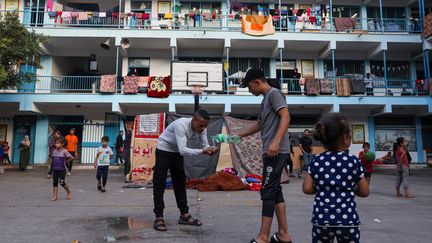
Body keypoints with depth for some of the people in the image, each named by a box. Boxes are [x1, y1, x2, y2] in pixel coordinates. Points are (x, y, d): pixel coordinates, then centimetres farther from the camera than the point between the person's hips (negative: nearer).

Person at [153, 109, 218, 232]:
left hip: (177, 152, 7)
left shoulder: (201, 128, -14)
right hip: (163, 150, -7)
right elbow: (183, 150, -41)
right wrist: (202, 151, -49)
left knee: (180, 183, 8)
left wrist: (210, 149, -33)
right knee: (159, 184, -7)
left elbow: (205, 145, -10)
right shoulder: (181, 124, -35)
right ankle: (159, 217, -2)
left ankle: (184, 214, 15)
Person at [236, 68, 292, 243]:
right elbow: (259, 126, 32)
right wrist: (238, 136, 34)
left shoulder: (274, 93, -5)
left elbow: (286, 117, -18)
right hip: (271, 152, 10)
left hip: (276, 151, -10)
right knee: (275, 191, 10)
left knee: (268, 191, -8)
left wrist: (276, 142, -29)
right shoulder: (265, 100, 23)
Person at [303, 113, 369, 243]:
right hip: (347, 219, -1)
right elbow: (364, 192, 2)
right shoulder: (353, 161, -4)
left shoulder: (316, 161, -1)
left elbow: (307, 189, -1)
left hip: (321, 219, 1)